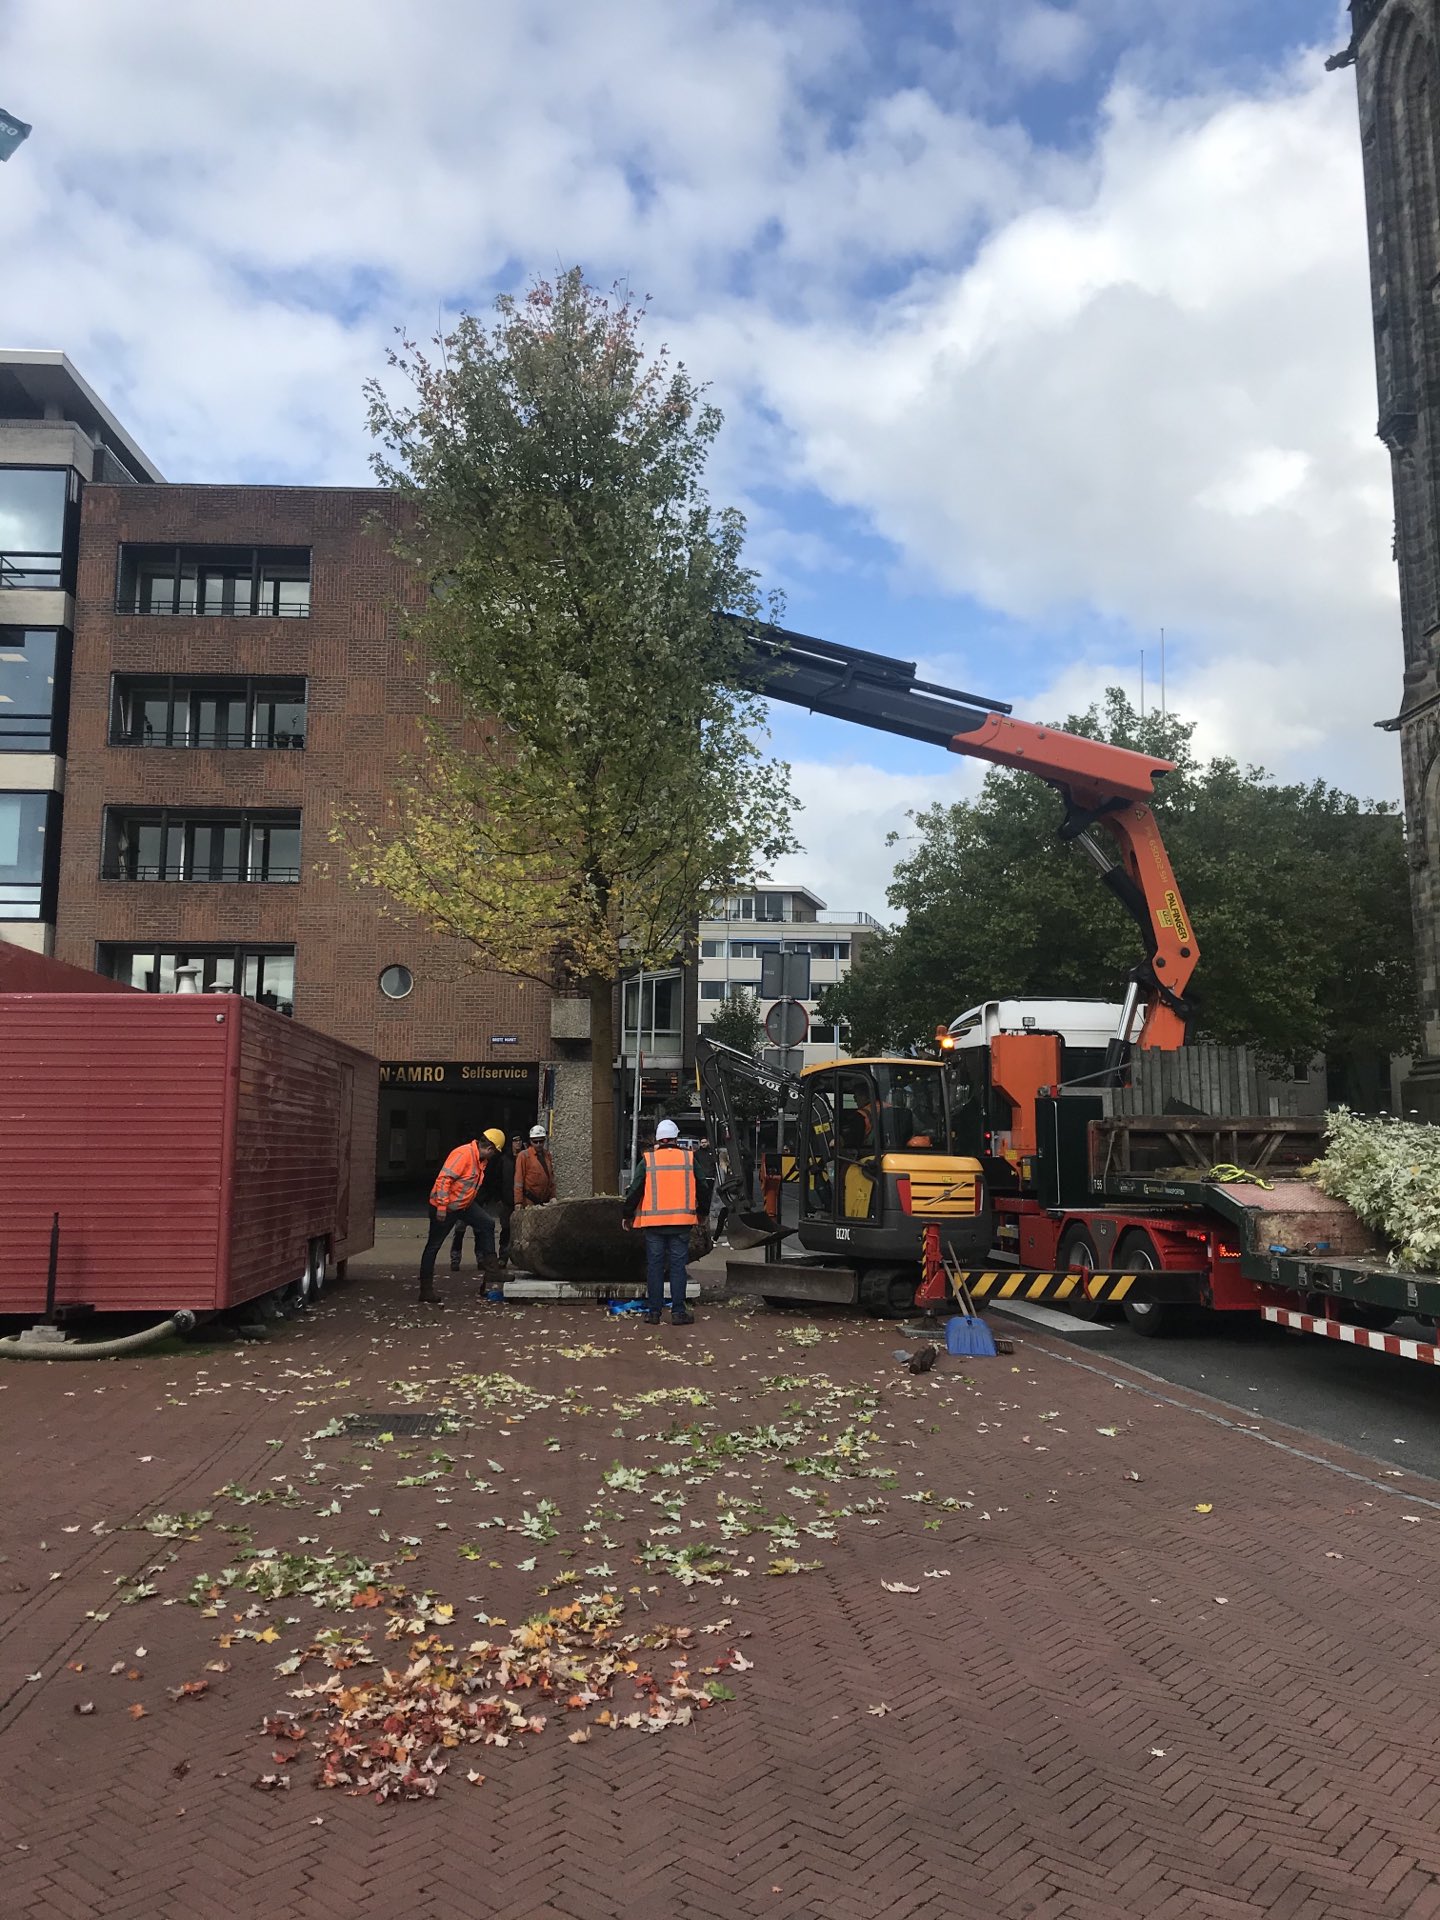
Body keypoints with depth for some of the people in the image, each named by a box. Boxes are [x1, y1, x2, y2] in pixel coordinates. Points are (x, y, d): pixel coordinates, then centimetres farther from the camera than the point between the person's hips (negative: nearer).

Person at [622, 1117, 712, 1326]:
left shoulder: (647, 1160, 0)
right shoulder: (689, 1158, 2)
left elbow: (635, 1190, 2)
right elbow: (703, 1189, 9)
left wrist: (628, 1215, 15)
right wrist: (702, 1212, 25)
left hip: (653, 1222, 0)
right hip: (681, 1222, 0)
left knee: (654, 1265, 7)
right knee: (678, 1265, 5)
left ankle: (653, 1311, 9)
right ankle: (678, 1312, 3)